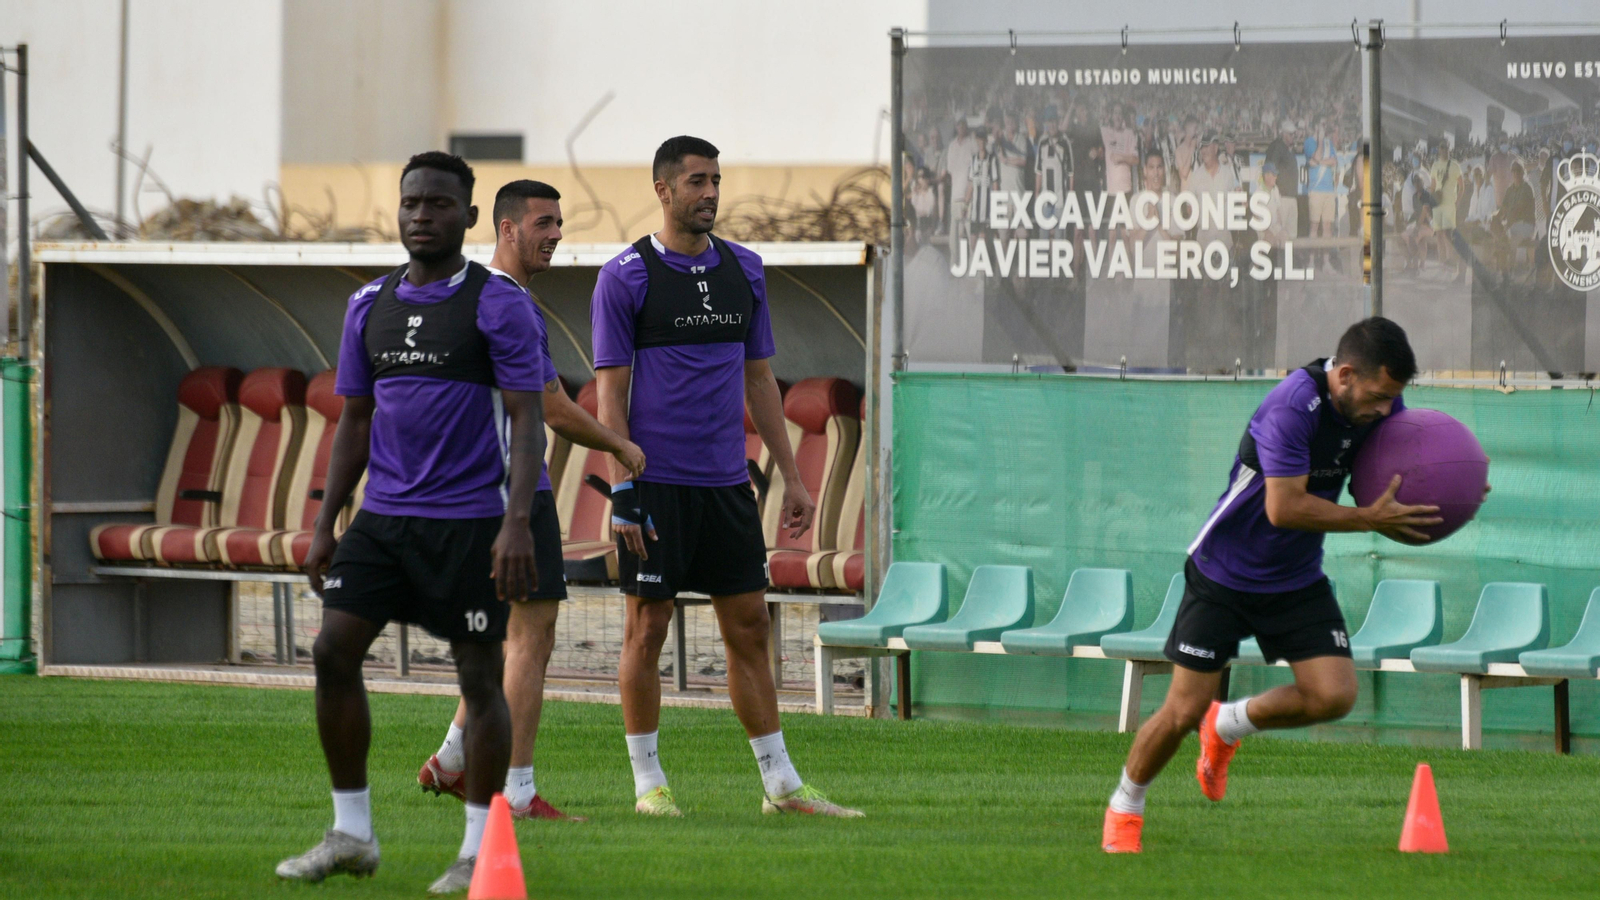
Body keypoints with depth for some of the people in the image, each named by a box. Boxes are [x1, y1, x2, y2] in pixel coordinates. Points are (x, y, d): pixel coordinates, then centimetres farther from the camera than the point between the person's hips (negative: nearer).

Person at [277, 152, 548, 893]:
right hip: (383, 517, 5)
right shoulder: (369, 307, 11)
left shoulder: (499, 305, -6)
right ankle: (350, 835, 5)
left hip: (470, 521, -5)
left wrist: (517, 523, -21)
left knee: (479, 675, -1)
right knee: (333, 650, -5)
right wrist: (325, 527, 11)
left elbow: (527, 420, -10)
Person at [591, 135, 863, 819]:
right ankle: (647, 782, 8)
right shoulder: (626, 276, -5)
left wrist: (792, 478, 13)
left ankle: (780, 784, 9)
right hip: (656, 481, -5)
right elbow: (610, 391, -6)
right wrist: (622, 489, -13)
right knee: (647, 627, 0)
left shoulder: (743, 270, 11)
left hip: (726, 481, 5)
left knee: (748, 626, 6)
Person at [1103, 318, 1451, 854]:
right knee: (1184, 712, -5)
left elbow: (1401, 475, 7)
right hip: (1224, 572, -6)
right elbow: (1284, 508, -32)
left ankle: (1228, 728, 19)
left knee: (1334, 695, -10)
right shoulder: (1294, 404, -30)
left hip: (1298, 581, 6)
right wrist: (1370, 519, -30)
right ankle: (1125, 808, 21)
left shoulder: (1380, 400, -8)